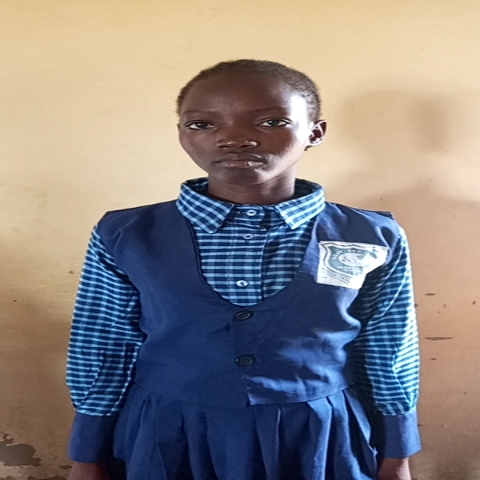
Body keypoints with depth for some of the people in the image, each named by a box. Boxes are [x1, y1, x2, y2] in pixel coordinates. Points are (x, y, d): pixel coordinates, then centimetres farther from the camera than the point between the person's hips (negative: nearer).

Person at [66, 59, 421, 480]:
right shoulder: (125, 237, -10)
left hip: (321, 440, 1)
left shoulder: (373, 240, -10)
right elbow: (102, 354, -1)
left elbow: (390, 362, -1)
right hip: (169, 441, 1)